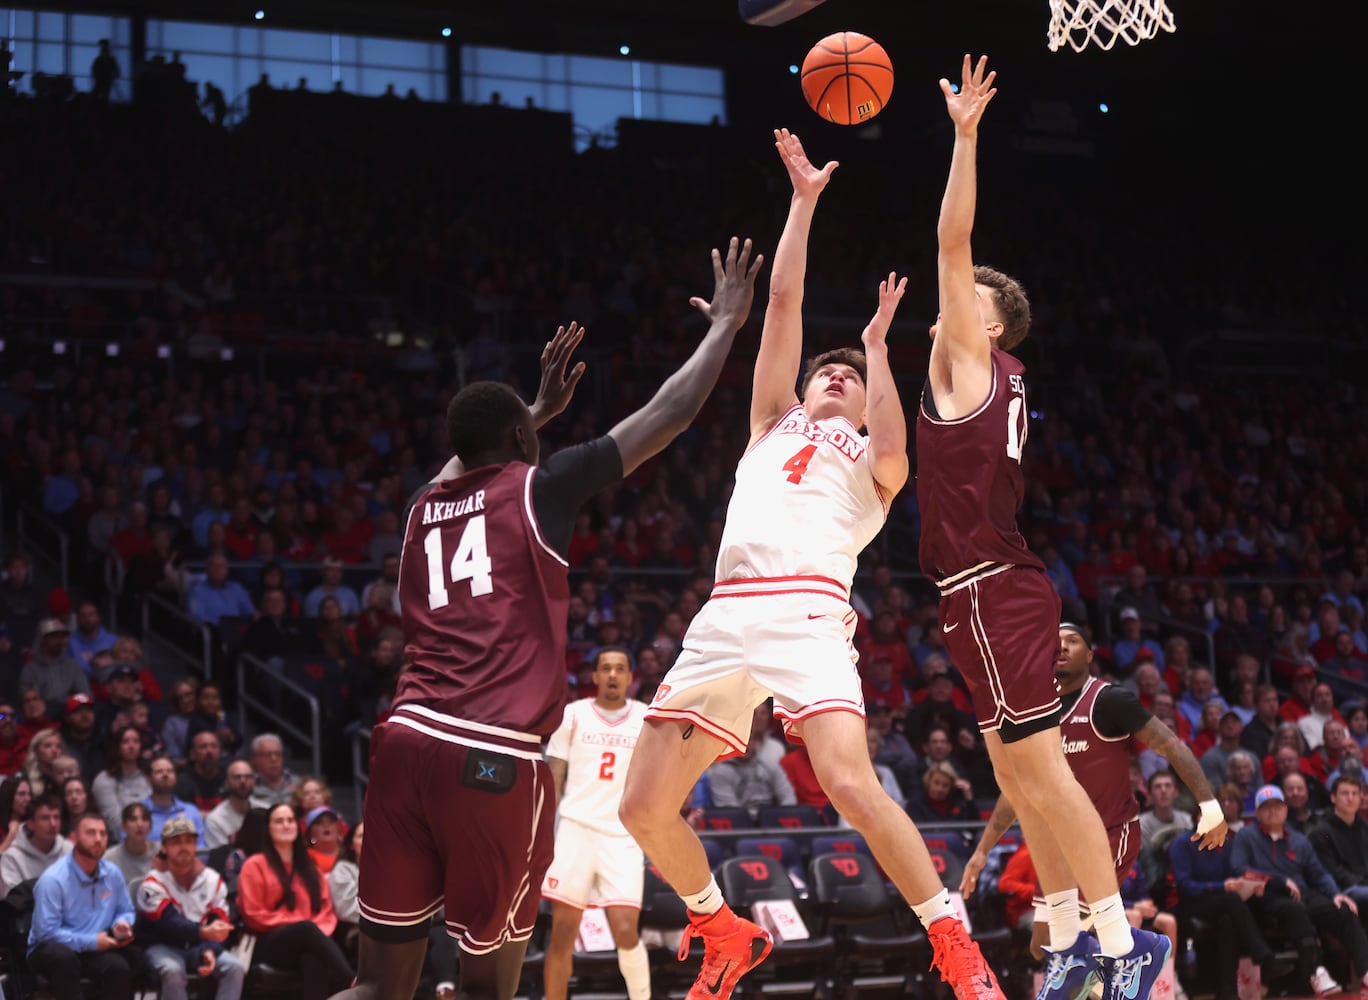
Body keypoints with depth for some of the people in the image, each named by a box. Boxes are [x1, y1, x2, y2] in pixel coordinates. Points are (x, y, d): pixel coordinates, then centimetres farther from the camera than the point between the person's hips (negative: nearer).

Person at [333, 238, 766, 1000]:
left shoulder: (426, 505, 21)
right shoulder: (537, 488, 5)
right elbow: (669, 415, 9)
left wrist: (542, 407, 58)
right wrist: (728, 324, 22)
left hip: (406, 740, 5)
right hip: (494, 759, -5)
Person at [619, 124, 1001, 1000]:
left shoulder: (873, 461, 22)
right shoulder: (774, 426, 31)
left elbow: (893, 450, -5)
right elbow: (783, 301, 26)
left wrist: (878, 346, 6)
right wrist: (805, 198, 26)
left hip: (807, 616, -4)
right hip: (725, 621, 4)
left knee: (851, 784, -26)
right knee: (644, 809, -1)